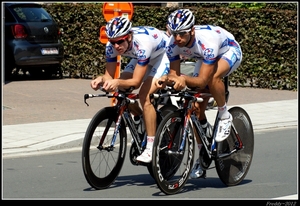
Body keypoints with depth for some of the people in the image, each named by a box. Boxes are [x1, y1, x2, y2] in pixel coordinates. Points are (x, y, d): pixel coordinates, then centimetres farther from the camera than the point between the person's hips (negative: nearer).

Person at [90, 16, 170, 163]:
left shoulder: (142, 44, -41)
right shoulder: (111, 46, -24)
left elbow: (136, 81, -39)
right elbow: (109, 75, -17)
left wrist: (117, 82, -57)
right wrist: (101, 79, -40)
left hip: (163, 56, -7)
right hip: (141, 58, 7)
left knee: (144, 95, -25)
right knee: (120, 90, -12)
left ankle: (151, 147, -21)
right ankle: (140, 119, 16)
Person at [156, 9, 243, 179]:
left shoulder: (206, 41, -42)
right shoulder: (173, 44, -27)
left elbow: (202, 81, -41)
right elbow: (175, 74, -17)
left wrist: (184, 79, -59)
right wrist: (166, 79, -39)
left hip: (230, 51, -5)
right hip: (205, 57, 5)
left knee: (213, 76, -40)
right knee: (196, 109, -5)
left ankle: (225, 116, -14)